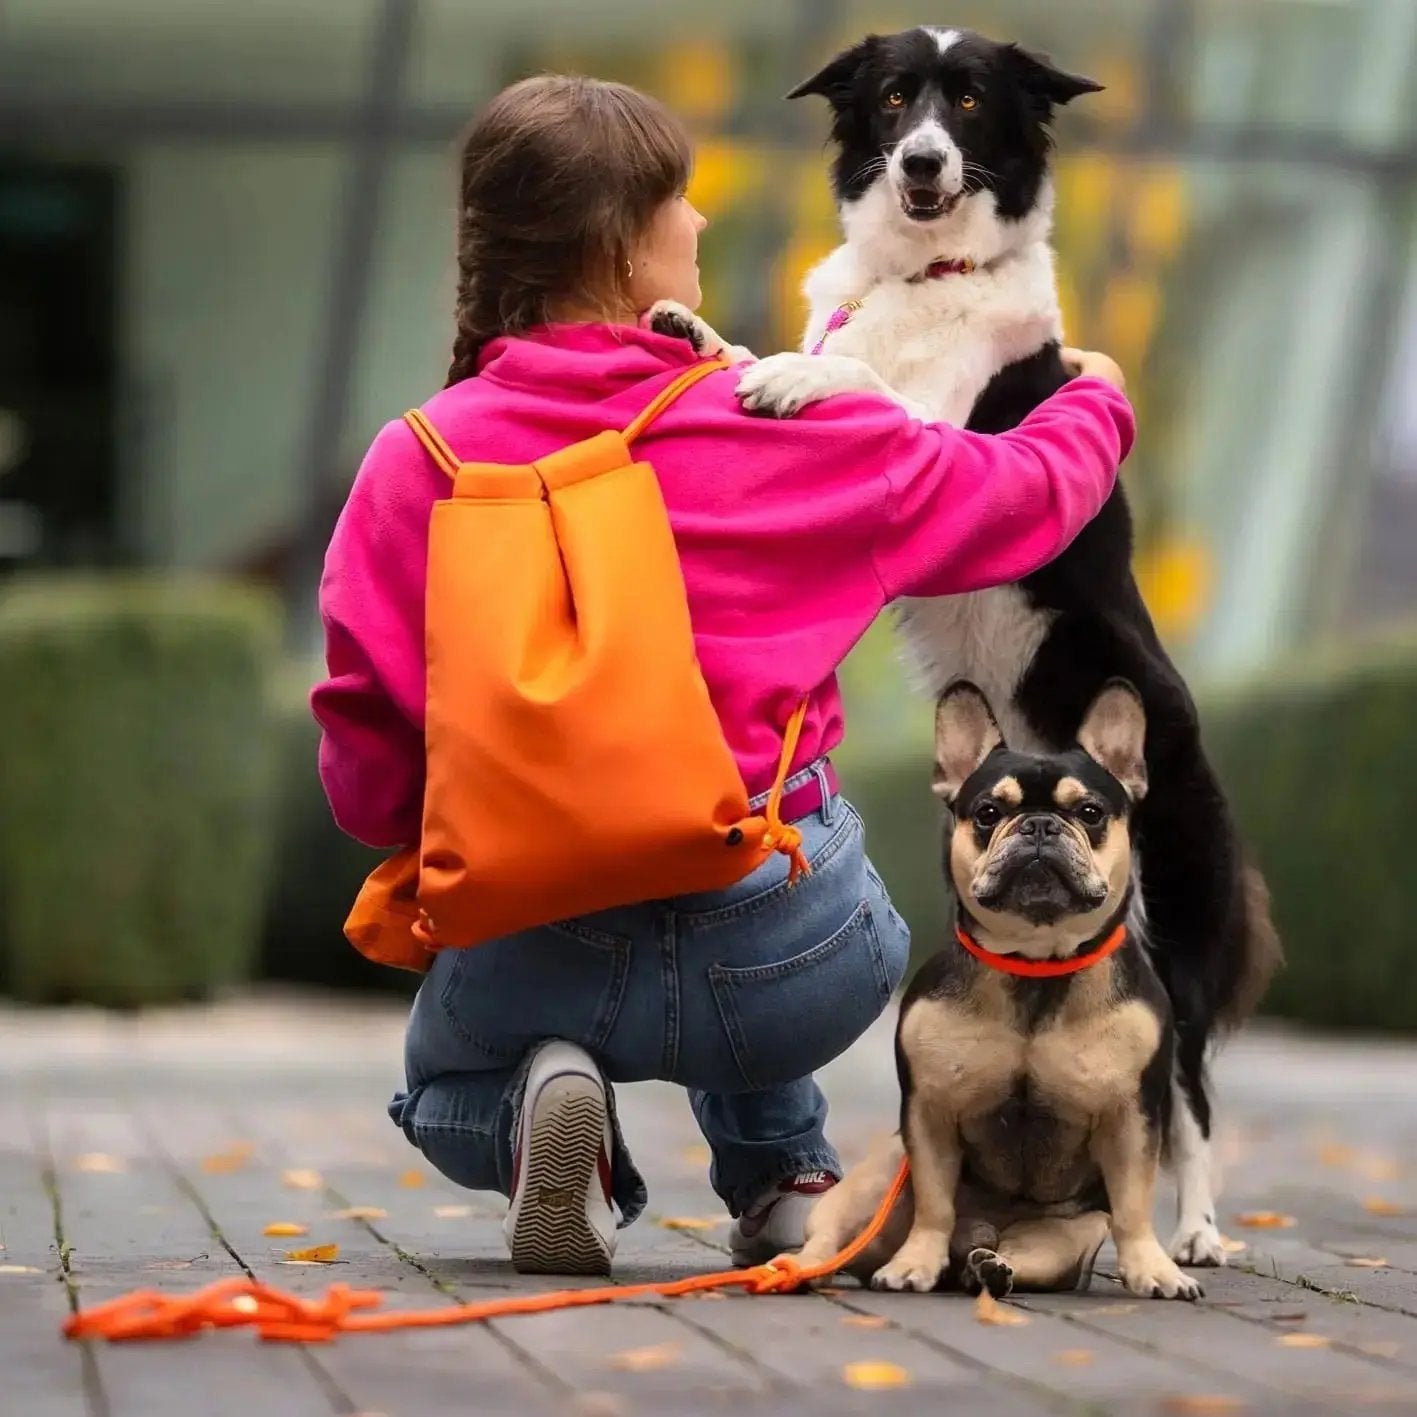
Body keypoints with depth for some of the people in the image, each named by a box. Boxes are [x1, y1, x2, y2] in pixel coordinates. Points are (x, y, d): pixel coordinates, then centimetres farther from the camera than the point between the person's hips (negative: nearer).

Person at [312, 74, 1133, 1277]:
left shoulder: (415, 463, -2)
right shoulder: (778, 428, -3)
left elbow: (363, 769, -2)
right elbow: (1018, 497, 12)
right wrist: (1096, 400, 35)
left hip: (534, 945, -1)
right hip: (787, 960, 1)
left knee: (443, 1094, 35)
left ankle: (544, 1101, -1)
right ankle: (780, 1175, 22)